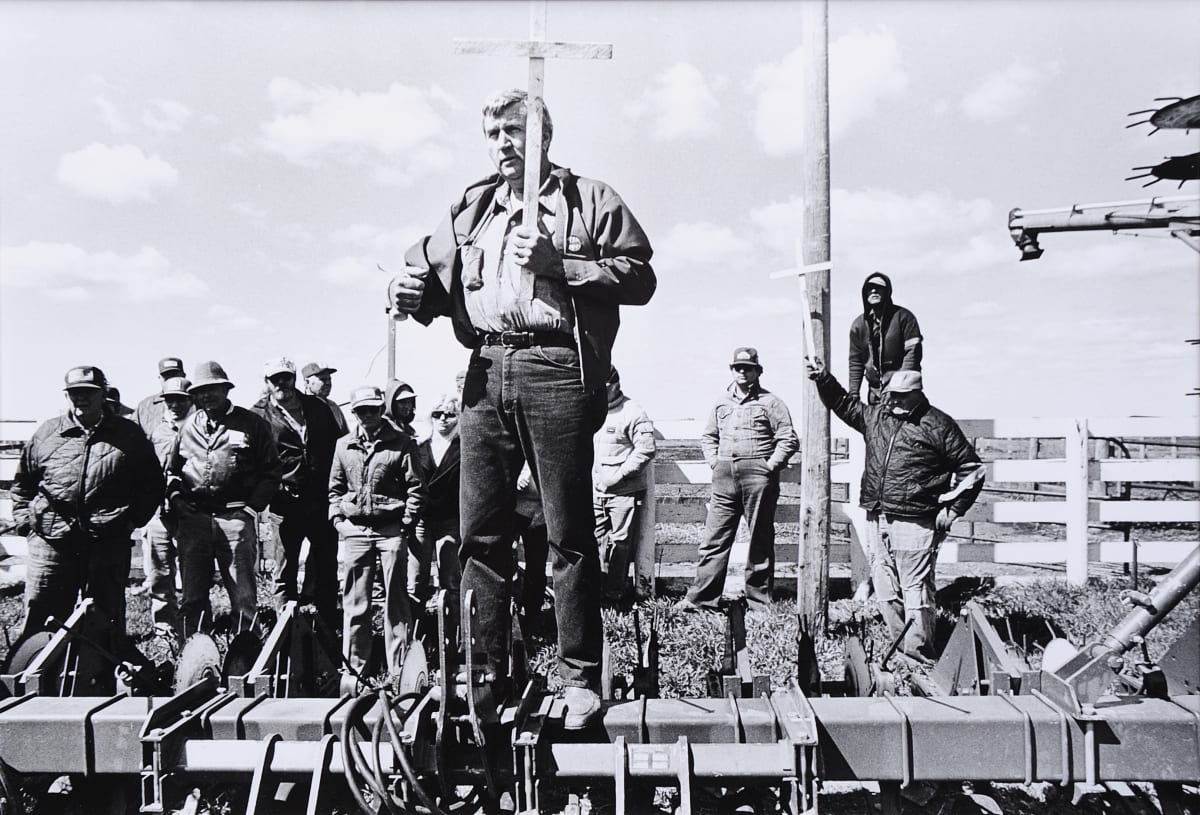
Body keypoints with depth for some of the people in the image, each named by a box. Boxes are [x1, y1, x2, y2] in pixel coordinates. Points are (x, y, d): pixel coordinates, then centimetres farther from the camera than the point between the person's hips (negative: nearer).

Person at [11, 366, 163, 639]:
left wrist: (134, 519, 1)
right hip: (50, 540, 1)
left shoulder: (129, 434, 6)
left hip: (108, 542, -1)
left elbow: (152, 482, 11)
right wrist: (24, 520, 7)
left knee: (106, 616, 9)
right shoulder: (46, 432, 9)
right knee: (41, 617, 3)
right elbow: (22, 482, 17)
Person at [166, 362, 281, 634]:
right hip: (193, 517, 4)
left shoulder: (252, 423, 3)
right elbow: (171, 469, 22)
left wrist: (252, 506, -5)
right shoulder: (187, 426, 14)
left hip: (235, 516, -3)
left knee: (243, 594, -1)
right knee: (192, 595, 8)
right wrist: (175, 496, 5)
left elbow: (272, 471, 3)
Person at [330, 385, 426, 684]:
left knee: (395, 599, 1)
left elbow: (416, 488, -1)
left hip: (391, 529, -3)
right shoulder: (343, 445, 11)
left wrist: (407, 522, -7)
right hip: (355, 530, 3)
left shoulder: (401, 443, 1)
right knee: (355, 601, 6)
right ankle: (354, 666, 15)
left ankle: (398, 668, 8)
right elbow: (335, 487, 17)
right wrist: (337, 517, 5)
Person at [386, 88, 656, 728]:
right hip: (486, 372, 5)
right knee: (479, 533, 4)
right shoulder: (470, 209, 23)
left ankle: (580, 680, 8)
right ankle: (486, 675, 16)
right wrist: (410, 290, 5)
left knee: (569, 534, -2)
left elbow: (639, 278, -1)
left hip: (557, 369, -5)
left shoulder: (589, 199, 8)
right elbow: (430, 267, 28)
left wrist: (558, 264, -11)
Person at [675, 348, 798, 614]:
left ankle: (759, 601, 11)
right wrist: (713, 462, 11)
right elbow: (708, 436, 26)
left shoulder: (770, 402, 2)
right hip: (724, 476, 4)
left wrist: (769, 466, -9)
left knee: (760, 542, 3)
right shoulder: (721, 403, 17)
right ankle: (700, 597, 6)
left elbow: (789, 440, -3)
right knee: (714, 538, 3)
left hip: (758, 477, -4)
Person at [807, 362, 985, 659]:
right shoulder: (875, 416, 13)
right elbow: (845, 404, 29)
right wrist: (824, 379, 16)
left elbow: (971, 468, 0)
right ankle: (900, 646, 21)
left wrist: (952, 509, -3)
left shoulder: (937, 425, -3)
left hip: (914, 522, -6)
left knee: (915, 587, -5)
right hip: (876, 520, 6)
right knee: (885, 590, 10)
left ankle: (918, 652, 3)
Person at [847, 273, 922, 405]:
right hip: (875, 390, 4)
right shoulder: (858, 324, 7)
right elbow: (855, 362, 9)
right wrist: (853, 394, 3)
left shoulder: (903, 316, -3)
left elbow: (913, 351, -9)